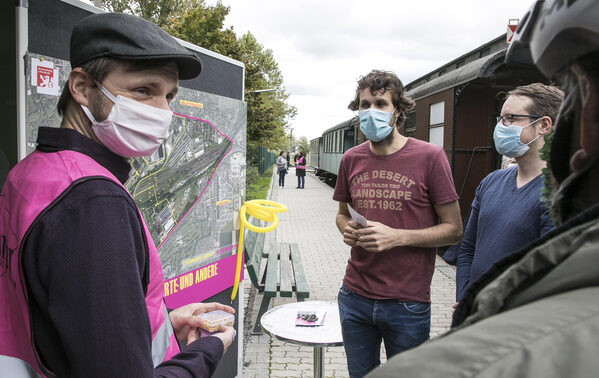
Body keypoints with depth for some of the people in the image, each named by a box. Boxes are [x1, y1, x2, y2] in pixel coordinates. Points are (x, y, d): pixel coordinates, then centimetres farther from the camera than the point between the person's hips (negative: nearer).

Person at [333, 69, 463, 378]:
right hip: (355, 296, 4)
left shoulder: (429, 156, -10)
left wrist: (397, 237, -20)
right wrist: (347, 230, -5)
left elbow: (453, 229, -7)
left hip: (407, 304, -4)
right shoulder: (351, 159, 3)